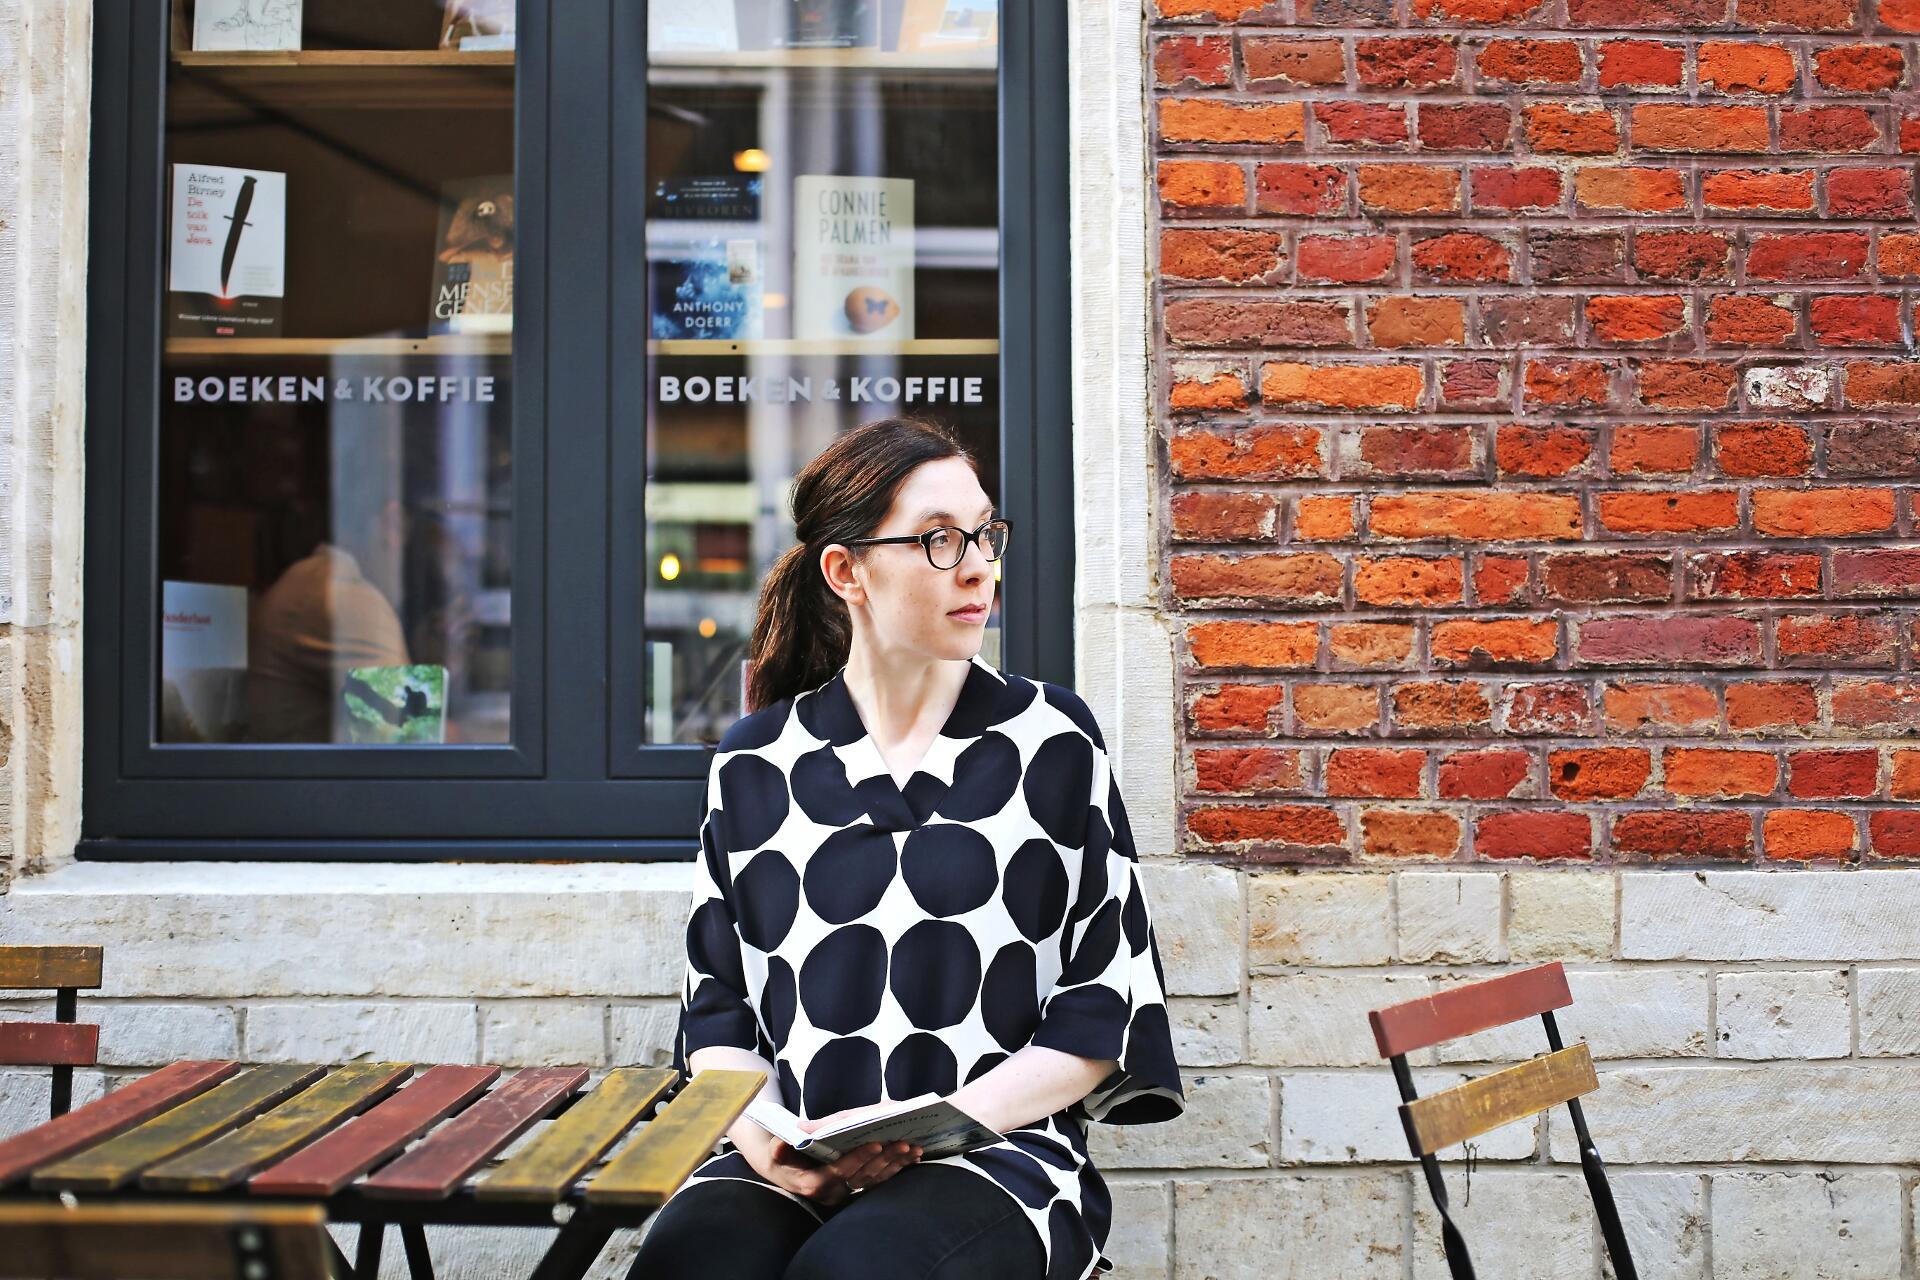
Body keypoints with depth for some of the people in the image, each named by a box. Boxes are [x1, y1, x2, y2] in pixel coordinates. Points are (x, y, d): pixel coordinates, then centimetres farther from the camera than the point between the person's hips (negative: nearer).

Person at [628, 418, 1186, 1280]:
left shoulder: (1050, 740, 7)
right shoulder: (754, 763, 12)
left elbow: (1101, 1013, 5)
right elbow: (716, 1003, 15)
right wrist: (762, 1134, -7)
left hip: (993, 1152, -2)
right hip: (787, 1168, 2)